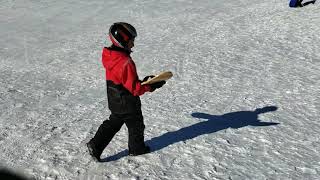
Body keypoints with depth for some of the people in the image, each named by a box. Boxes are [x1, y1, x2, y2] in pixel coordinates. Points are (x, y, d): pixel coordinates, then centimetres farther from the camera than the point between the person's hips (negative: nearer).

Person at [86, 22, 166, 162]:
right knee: (136, 125, 16)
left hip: (114, 102, 8)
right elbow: (135, 88, -27)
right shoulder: (126, 62, -30)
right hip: (128, 104, -7)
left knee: (113, 124, 22)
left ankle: (95, 145, 18)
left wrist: (142, 81, 11)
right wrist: (151, 86, -18)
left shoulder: (110, 57, -1)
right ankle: (137, 148, 35)